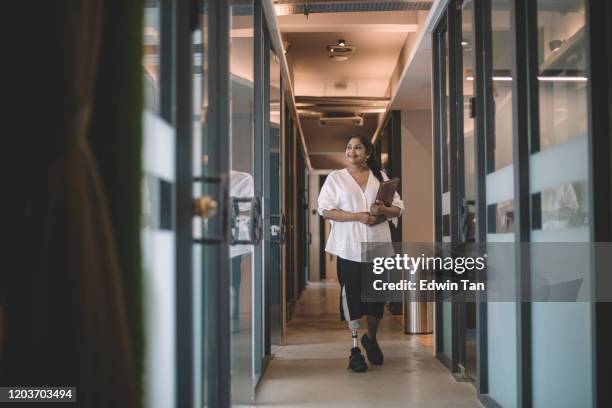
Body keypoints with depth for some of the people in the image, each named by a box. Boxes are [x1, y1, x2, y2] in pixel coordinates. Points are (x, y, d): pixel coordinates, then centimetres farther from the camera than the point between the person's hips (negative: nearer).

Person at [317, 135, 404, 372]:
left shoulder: (380, 177, 12)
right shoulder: (335, 178, 5)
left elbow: (398, 208, 10)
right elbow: (325, 210, -6)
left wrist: (383, 210, -14)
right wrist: (358, 216, -16)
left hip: (378, 246, 2)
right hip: (349, 247, -2)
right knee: (351, 295, 0)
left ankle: (371, 339, 32)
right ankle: (355, 349, 11)